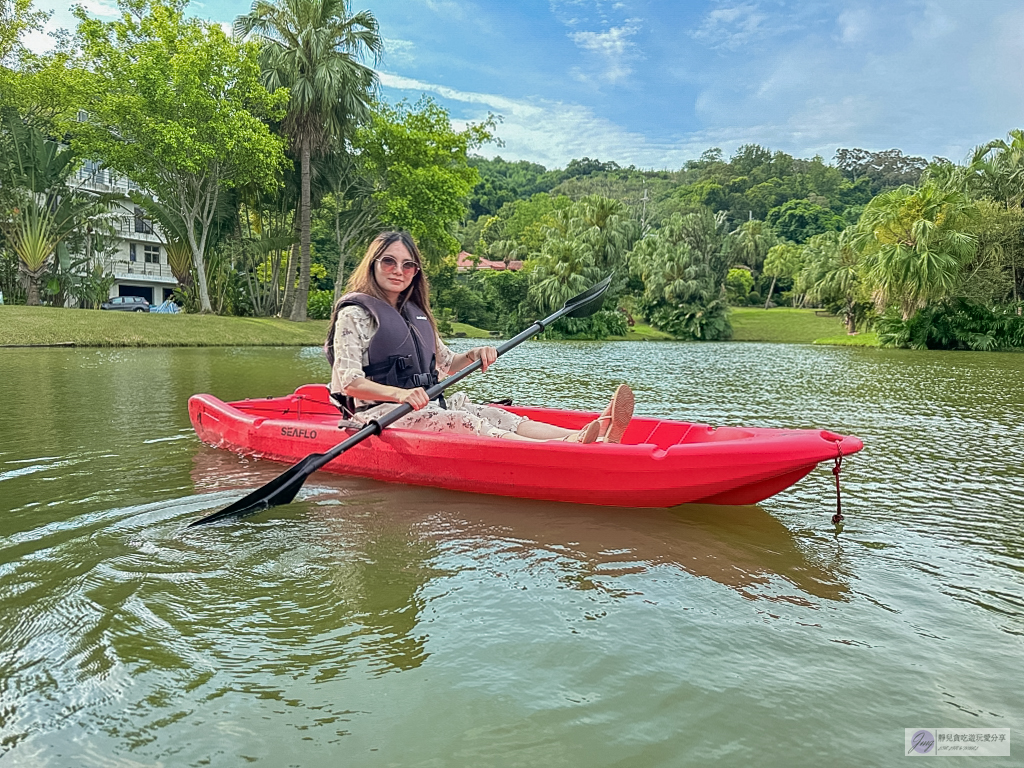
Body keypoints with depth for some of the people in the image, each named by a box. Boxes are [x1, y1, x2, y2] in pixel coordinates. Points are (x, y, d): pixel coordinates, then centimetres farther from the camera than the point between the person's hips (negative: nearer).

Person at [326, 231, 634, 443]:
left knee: (493, 415, -19)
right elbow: (348, 382, -16)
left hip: (425, 405, 7)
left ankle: (594, 435, -39)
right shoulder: (355, 313, -5)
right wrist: (399, 393, -32)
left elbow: (445, 362, 27)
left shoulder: (416, 314, 19)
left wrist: (473, 355, 4)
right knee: (463, 423, -31)